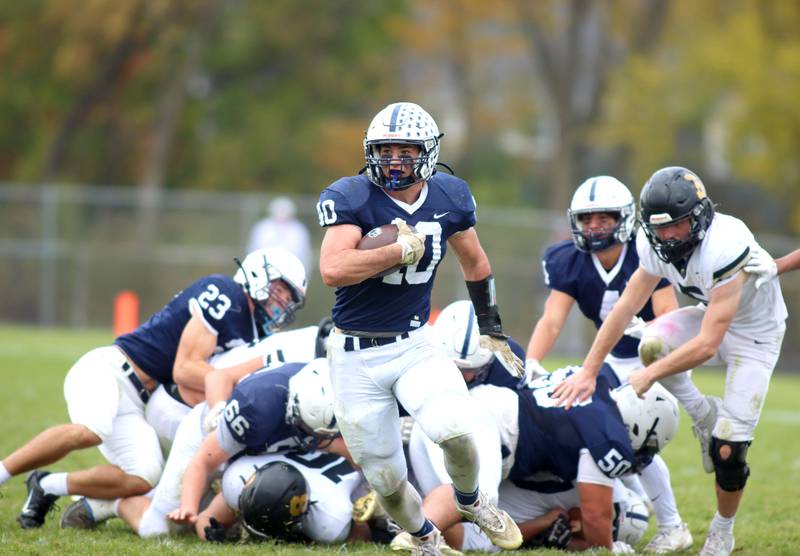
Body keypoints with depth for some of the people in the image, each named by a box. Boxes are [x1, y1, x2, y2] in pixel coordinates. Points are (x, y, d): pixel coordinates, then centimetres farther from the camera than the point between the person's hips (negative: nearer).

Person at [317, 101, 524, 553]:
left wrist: (492, 331, 22)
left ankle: (471, 502, 7)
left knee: (454, 430, -26)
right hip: (357, 358, -2)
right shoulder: (352, 198, -15)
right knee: (386, 480, 4)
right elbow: (333, 270, -31)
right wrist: (403, 250, -25)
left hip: (415, 346, 2)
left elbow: (476, 264, 18)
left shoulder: (449, 197, -1)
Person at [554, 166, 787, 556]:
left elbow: (707, 344, -36)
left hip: (755, 334, -6)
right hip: (712, 317, 6)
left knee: (728, 450, -12)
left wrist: (649, 377, -28)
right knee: (653, 344, -26)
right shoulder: (656, 246, -16)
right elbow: (625, 308, -6)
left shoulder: (724, 248, -38)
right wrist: (588, 372, -8)